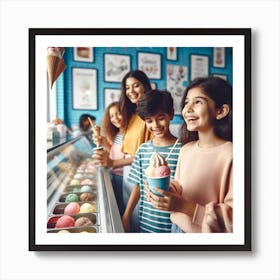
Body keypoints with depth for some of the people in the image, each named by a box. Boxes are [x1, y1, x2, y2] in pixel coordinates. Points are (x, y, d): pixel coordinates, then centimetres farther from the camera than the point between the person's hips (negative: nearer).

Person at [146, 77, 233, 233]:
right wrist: (162, 190, -11)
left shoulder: (230, 155, -23)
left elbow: (233, 216, -23)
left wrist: (185, 207, -28)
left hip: (208, 232, -5)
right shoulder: (186, 149, -3)